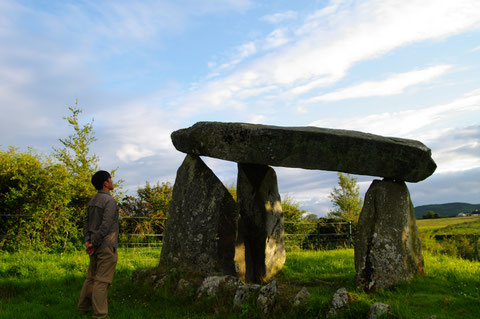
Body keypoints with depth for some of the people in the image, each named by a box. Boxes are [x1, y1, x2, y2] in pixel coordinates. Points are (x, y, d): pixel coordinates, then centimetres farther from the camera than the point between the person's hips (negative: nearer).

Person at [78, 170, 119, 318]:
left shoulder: (92, 200, 12)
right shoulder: (109, 201, -14)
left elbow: (86, 222, 12)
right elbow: (105, 225, -21)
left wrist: (87, 240, 3)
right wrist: (94, 243, -14)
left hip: (95, 246, 8)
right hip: (106, 246, -8)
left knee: (91, 277, 18)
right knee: (102, 280, -4)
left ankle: (83, 307, 28)